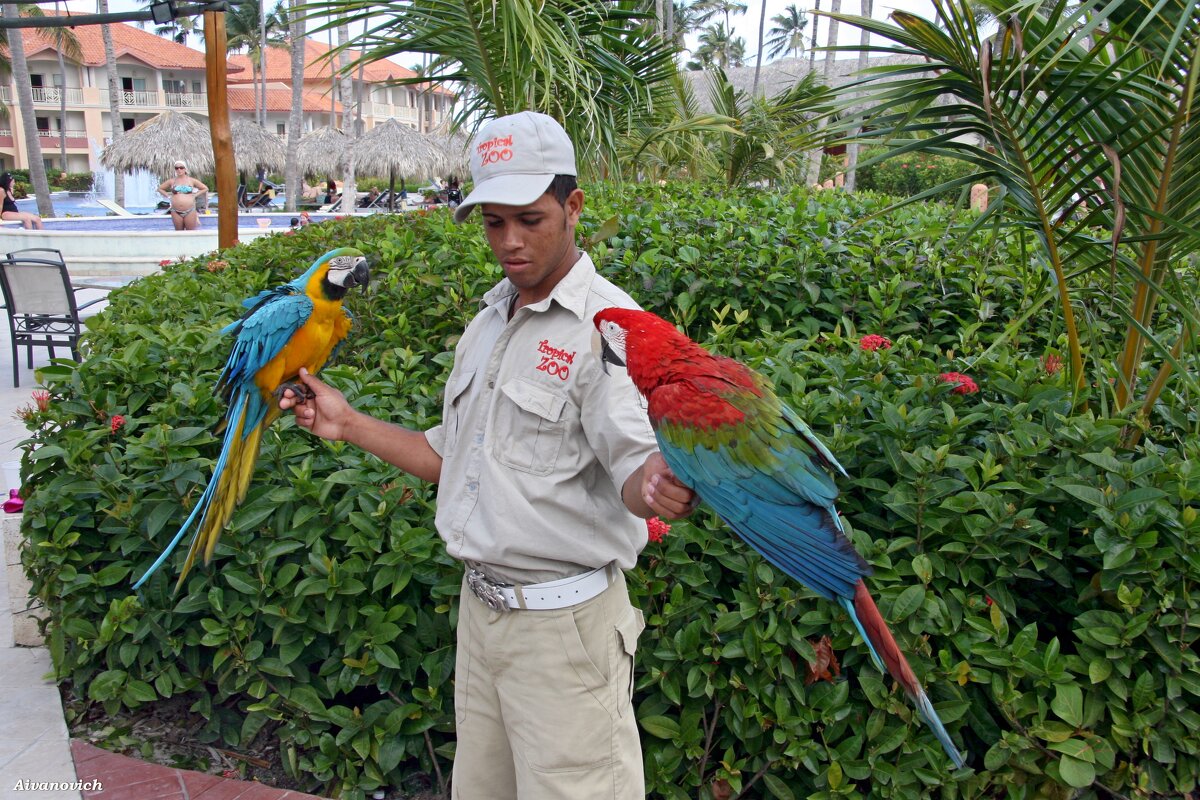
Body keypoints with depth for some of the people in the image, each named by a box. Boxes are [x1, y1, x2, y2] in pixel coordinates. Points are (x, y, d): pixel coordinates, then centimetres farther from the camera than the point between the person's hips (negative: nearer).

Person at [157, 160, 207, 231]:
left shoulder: (191, 180, 3)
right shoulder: (171, 181, 6)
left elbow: (205, 188, 10)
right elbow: (160, 188, 18)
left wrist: (195, 195, 2)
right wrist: (168, 196, 6)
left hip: (190, 211, -2)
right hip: (176, 212, 2)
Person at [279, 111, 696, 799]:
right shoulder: (488, 324, 10)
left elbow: (634, 467, -24)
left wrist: (657, 485, -47)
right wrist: (350, 424, 13)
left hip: (564, 622, -7)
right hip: (480, 607, 8)